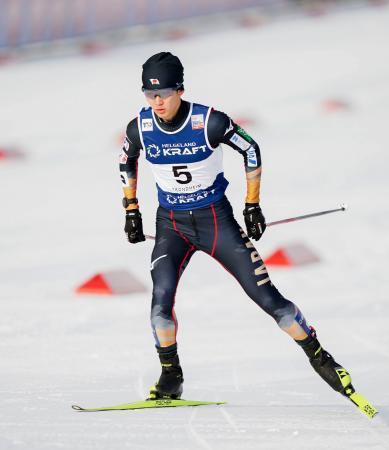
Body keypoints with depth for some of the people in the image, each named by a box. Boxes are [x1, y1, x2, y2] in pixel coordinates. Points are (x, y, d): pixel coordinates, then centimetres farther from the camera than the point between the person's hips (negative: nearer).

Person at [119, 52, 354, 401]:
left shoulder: (209, 122, -20)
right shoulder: (140, 128, -11)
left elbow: (251, 151, -4)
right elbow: (127, 163, 11)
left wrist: (252, 206, -2)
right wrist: (131, 211, 10)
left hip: (215, 219, -2)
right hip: (172, 224, 2)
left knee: (265, 295, -4)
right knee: (161, 297, -19)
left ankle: (318, 356, 11)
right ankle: (170, 376, 2)